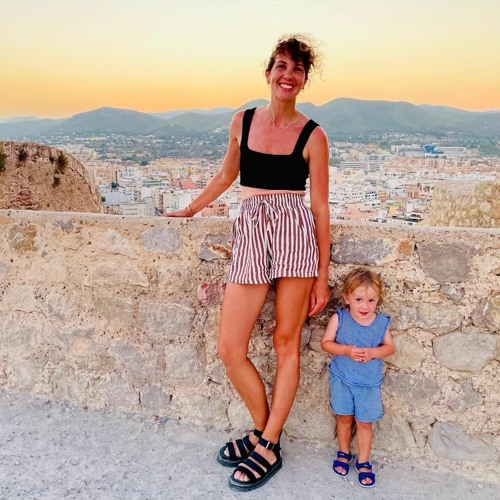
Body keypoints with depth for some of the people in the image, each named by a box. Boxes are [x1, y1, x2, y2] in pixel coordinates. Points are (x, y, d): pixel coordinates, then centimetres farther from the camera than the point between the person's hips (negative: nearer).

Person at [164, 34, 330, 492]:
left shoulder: (313, 136, 2)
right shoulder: (243, 121, 12)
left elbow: (321, 206, 3)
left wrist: (323, 276, 1)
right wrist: (190, 210, 36)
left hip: (295, 230, -3)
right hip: (250, 233, 3)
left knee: (286, 342, 4)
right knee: (229, 349, -1)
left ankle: (268, 447, 21)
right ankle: (263, 430, 24)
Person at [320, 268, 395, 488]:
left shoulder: (381, 322, -10)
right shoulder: (339, 318, -15)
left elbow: (389, 346, -1)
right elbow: (326, 343, -10)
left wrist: (373, 352, -21)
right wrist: (346, 350, -26)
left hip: (369, 383, 0)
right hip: (342, 379, 0)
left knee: (365, 422, 10)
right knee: (344, 417, 17)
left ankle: (363, 462, 30)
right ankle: (343, 453, 40)